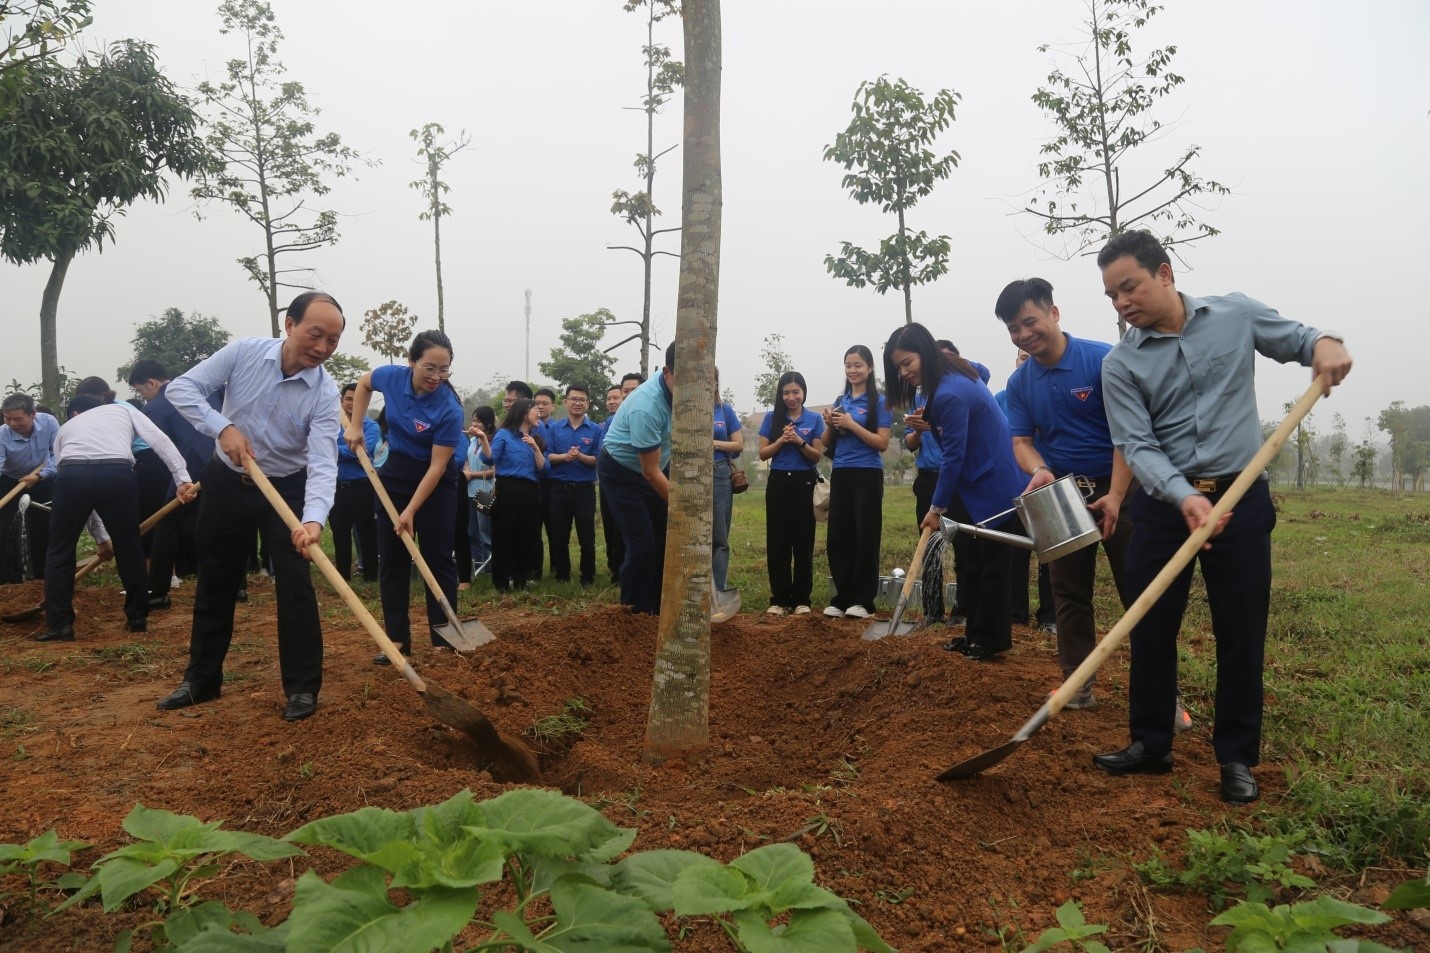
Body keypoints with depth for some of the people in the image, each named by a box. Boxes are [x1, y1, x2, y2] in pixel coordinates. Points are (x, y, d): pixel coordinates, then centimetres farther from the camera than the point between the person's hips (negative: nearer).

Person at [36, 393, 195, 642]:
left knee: (60, 550, 17)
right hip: (117, 474, -1)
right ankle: (137, 617, 26)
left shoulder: (65, 428, 36)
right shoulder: (123, 410, 34)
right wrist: (183, 479, 8)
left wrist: (101, 536, 41)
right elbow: (161, 441, 15)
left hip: (72, 474, 1)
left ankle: (59, 625, 16)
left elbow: (83, 488, 36)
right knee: (129, 547, 17)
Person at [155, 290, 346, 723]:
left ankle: (302, 687, 4)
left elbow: (323, 463, -31)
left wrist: (314, 519, -47)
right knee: (215, 583, 12)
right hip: (227, 482, 3)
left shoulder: (325, 392, -21)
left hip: (287, 489, -2)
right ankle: (202, 679, 28)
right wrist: (224, 427, -26)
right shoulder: (244, 352, -15)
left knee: (295, 585, -9)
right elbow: (181, 387, -11)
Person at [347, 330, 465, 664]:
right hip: (395, 474, 4)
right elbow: (363, 383, 11)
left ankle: (443, 640, 5)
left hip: (435, 482, -4)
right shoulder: (391, 377, -14)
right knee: (391, 558, 5)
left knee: (437, 557, -2)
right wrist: (355, 426, 3)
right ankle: (397, 639, 13)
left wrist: (411, 511, -23)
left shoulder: (449, 409, -26)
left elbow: (437, 466, -22)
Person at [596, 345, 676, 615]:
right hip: (623, 472, -7)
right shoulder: (646, 407, -36)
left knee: (667, 540, 4)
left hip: (657, 465, 7)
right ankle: (634, 613, 5)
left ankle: (660, 609, 15)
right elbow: (650, 472, -29)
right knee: (643, 546, -10)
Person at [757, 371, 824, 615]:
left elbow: (817, 456, -1)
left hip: (804, 483, -1)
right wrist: (781, 440, -13)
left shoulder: (814, 419, 2)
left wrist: (799, 441, -17)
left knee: (803, 542, 2)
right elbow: (763, 453, 2)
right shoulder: (772, 418, 5)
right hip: (778, 483, 1)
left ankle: (801, 599, 8)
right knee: (777, 542, 1)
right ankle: (779, 599, 7)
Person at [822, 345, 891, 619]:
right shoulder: (840, 400, 13)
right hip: (840, 475, 6)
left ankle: (863, 600, 6)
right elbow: (827, 443, 17)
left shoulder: (879, 401, -4)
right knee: (838, 537, 5)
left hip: (867, 476, -6)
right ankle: (842, 598, 13)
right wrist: (829, 425, -4)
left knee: (865, 538, -1)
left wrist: (852, 424, -17)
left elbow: (882, 443, -12)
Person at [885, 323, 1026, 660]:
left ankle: (991, 640, 9)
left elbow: (954, 457, -23)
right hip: (979, 483, 10)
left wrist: (937, 508, -13)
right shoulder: (957, 372, 4)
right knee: (974, 561, 14)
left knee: (990, 563, -1)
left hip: (992, 486, -10)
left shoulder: (950, 394, -26)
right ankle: (976, 635, 21)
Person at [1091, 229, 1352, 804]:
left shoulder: (1237, 315, 1)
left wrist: (1324, 342, -10)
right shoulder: (1120, 365, -4)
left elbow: (1295, 339, 15)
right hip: (1162, 503, 1)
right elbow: (1137, 445, -11)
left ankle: (1237, 757, 17)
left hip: (1241, 498, 0)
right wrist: (1183, 497, -28)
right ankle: (1150, 745, 20)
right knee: (1150, 628, 5)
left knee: (1241, 632, 4)